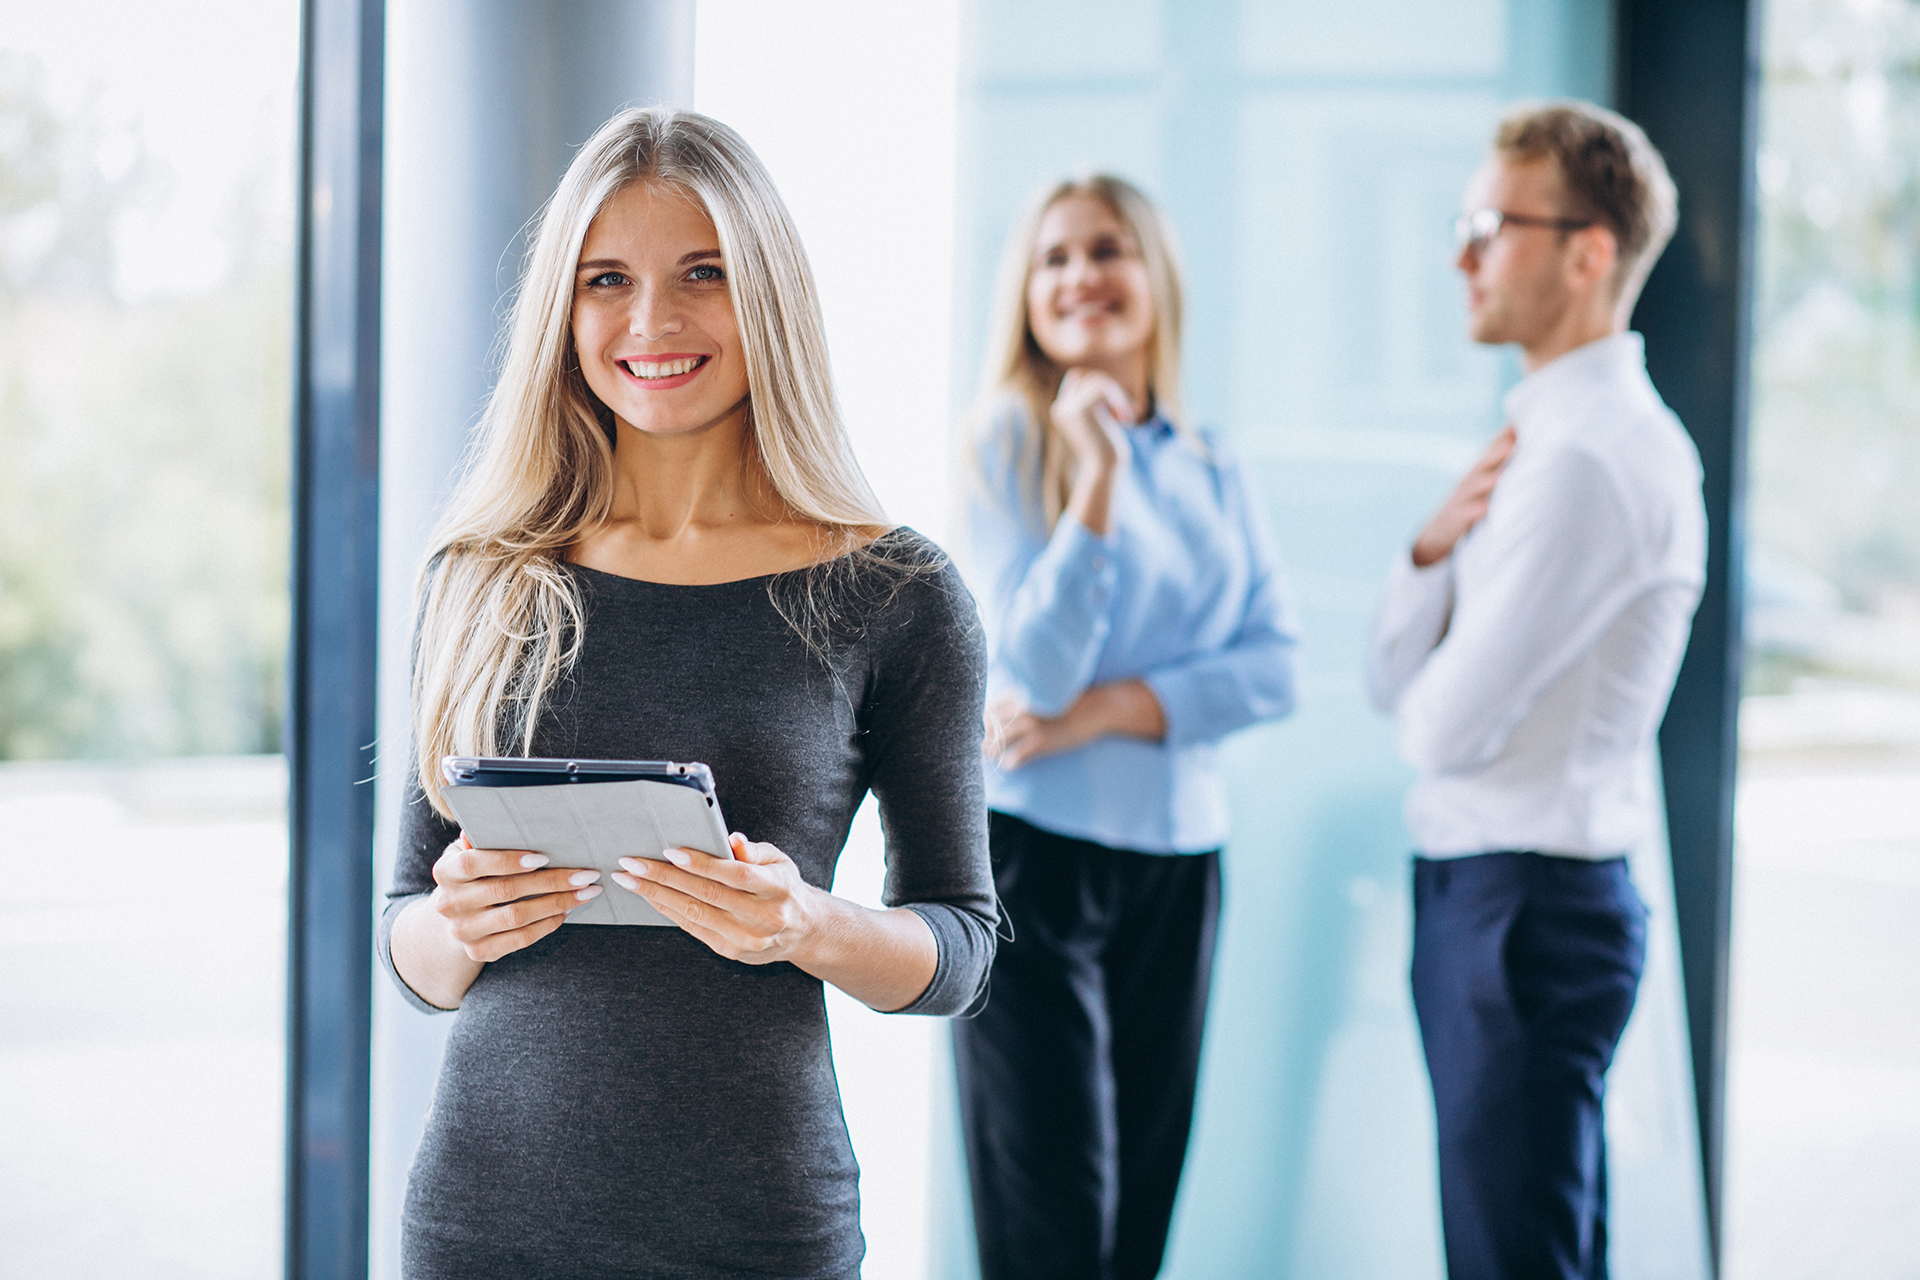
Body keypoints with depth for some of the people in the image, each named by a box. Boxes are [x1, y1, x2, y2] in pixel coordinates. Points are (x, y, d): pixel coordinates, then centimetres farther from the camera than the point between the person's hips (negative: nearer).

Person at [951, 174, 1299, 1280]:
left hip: (1178, 859, 5)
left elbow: (1275, 663, 2)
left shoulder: (1211, 470, 9)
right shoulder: (1009, 439, -6)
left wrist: (1113, 709, -12)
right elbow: (1039, 668, -15)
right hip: (1036, 854, -5)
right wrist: (1095, 476, -23)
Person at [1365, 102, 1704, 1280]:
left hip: (1525, 905, -10)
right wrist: (1438, 541, -5)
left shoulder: (1590, 457, -18)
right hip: (1507, 892, 10)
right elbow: (1395, 683, 13)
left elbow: (1447, 725, -20)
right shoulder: (1554, 433, 14)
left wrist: (1431, 705, 3)